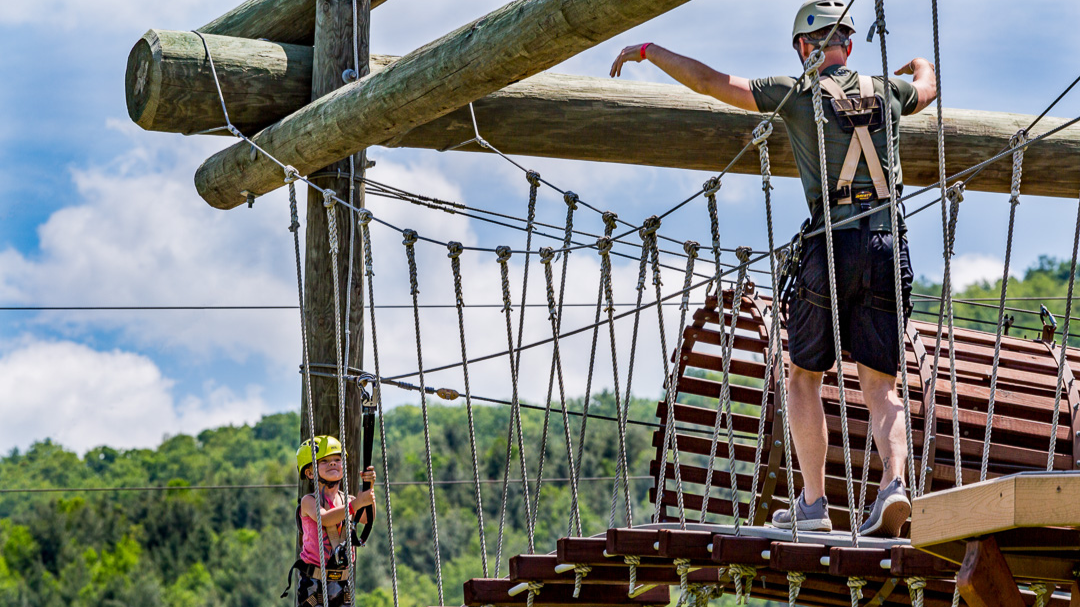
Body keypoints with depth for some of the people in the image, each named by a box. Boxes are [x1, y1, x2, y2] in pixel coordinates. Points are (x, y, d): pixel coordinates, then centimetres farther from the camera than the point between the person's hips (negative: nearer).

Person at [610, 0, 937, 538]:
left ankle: (813, 503, 7)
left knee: (805, 376, 12)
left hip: (832, 242, -3)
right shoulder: (887, 91, 14)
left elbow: (707, 81, 4)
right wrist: (915, 62, 63)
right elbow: (928, 84, 39)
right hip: (890, 246, 3)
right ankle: (894, 482, -17)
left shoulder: (797, 94, 2)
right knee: (880, 384, 6)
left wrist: (646, 50, 17)